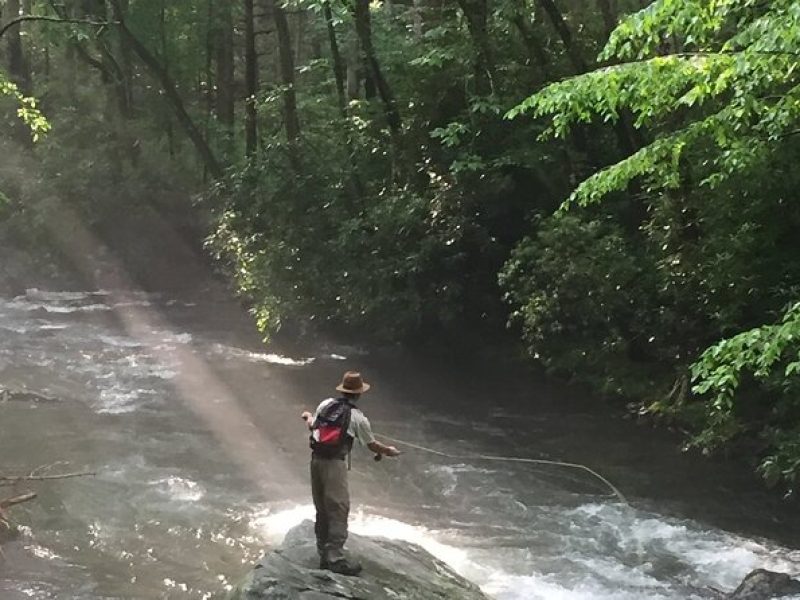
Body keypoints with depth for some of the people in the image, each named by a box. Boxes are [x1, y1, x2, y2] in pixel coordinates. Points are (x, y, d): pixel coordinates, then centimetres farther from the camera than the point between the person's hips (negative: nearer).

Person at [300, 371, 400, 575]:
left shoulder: (325, 404, 5)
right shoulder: (357, 417, -8)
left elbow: (313, 426, 23)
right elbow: (372, 444, 2)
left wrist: (308, 416, 46)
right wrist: (388, 450, 22)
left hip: (316, 460, 6)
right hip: (335, 464, -6)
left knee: (322, 510, 14)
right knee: (338, 511, -2)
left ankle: (324, 555, 22)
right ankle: (335, 558, -5)